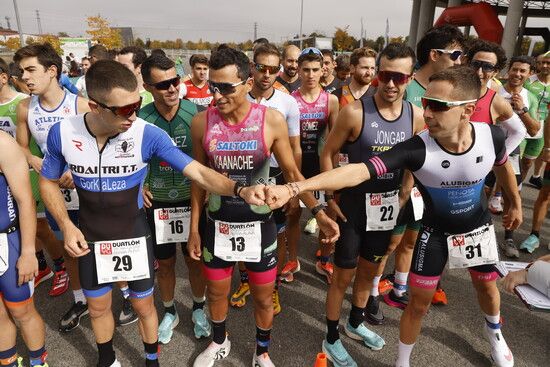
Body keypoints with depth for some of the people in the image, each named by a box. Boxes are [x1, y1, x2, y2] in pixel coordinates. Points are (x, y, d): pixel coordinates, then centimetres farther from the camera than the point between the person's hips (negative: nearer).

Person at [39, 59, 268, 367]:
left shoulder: (148, 134, -24)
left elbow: (198, 172, -27)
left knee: (144, 305, 15)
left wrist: (241, 190, -43)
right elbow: (48, 181, 2)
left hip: (135, 236, -2)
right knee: (98, 307, 21)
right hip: (91, 238, 2)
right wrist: (67, 226, -9)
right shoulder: (62, 133, -17)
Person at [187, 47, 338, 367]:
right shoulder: (202, 122, -10)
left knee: (264, 297, 15)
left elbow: (292, 172, -4)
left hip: (259, 226, -1)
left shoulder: (272, 120, -15)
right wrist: (194, 228, 4)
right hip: (217, 226, 2)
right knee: (216, 292, 21)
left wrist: (318, 212, -14)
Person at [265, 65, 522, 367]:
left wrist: (515, 203, 17)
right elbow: (358, 171, -45)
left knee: (487, 287, 25)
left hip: (478, 227, 3)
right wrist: (294, 188, -56)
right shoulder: (417, 149, -35)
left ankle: (494, 331, 61)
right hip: (436, 232, -3)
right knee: (419, 302, 3)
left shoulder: (491, 136, -25)